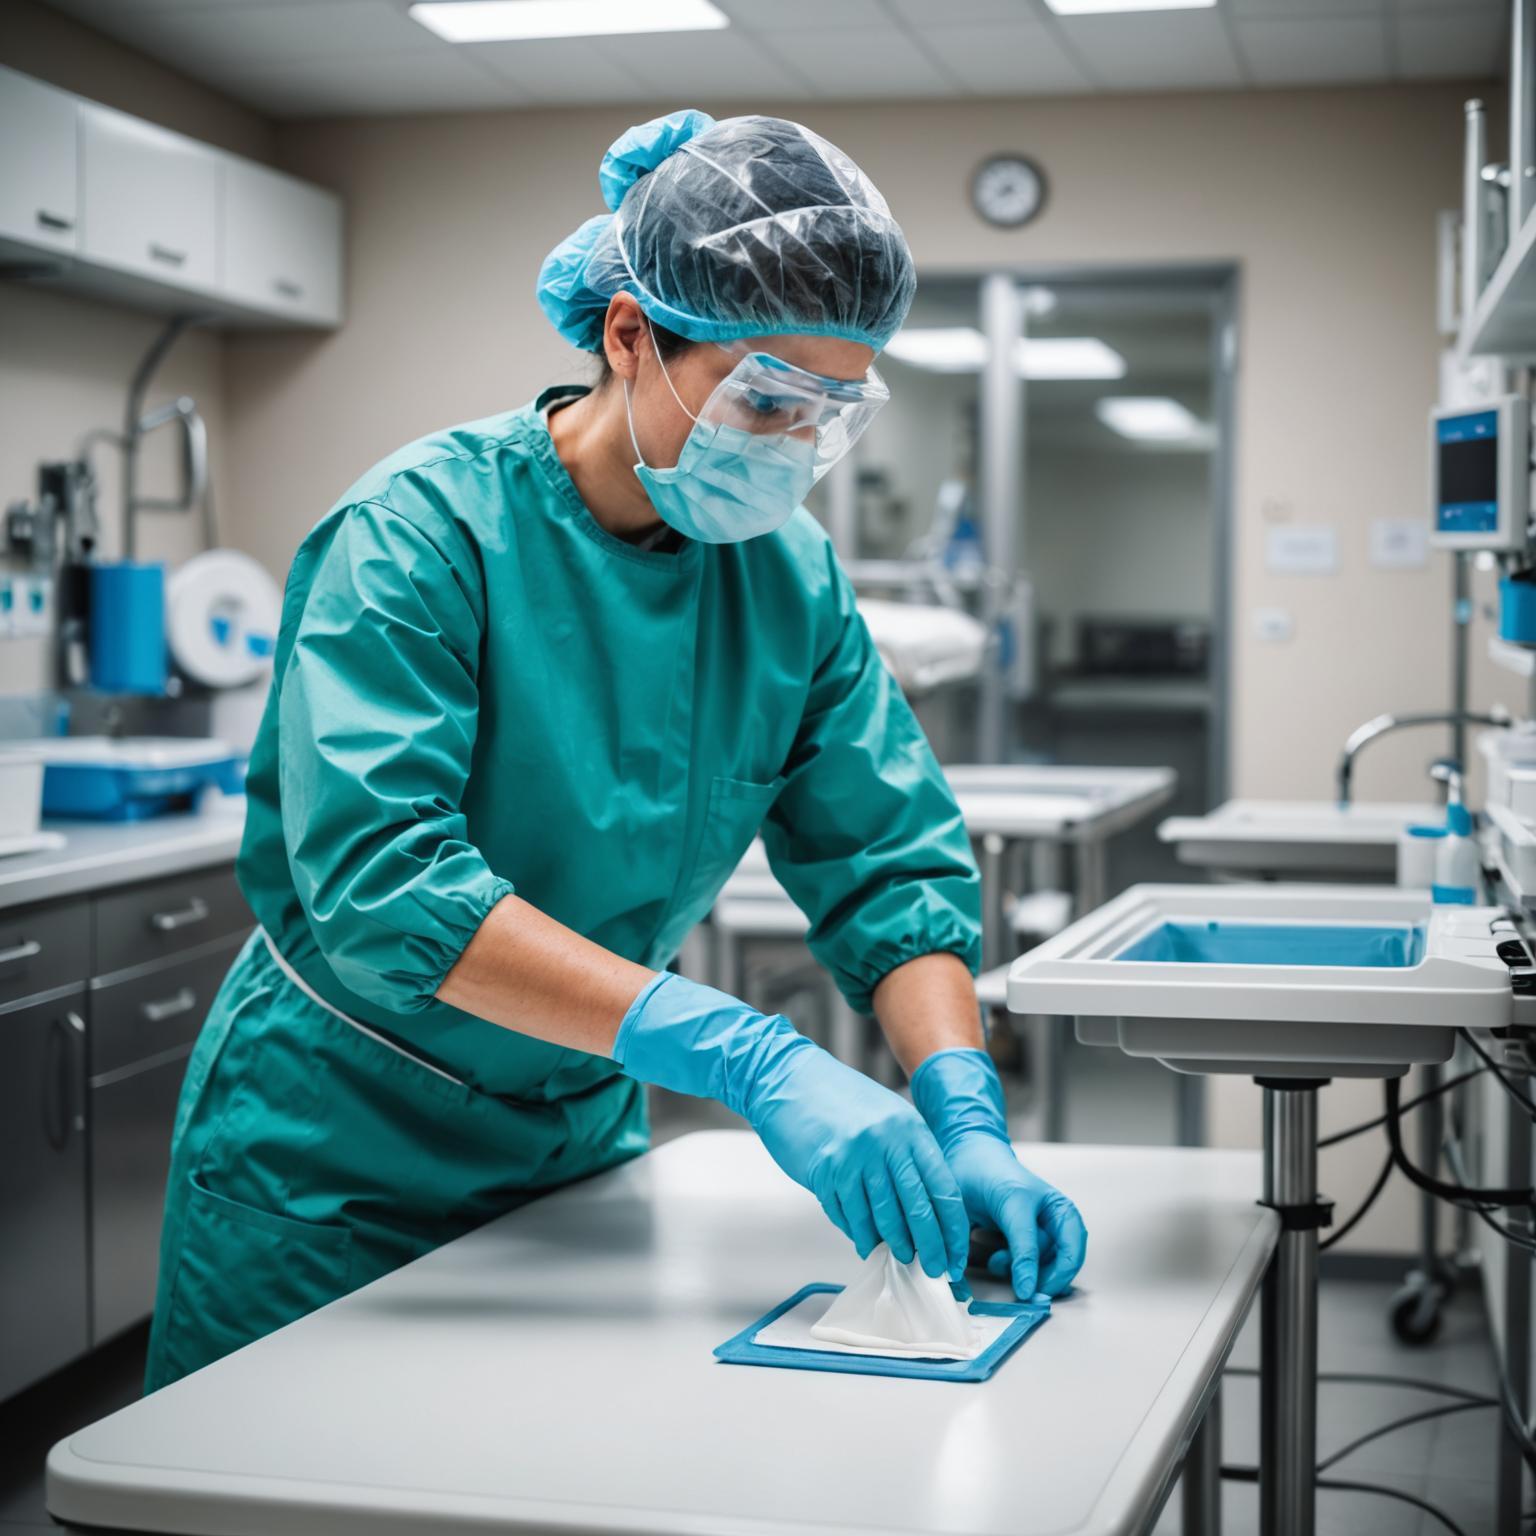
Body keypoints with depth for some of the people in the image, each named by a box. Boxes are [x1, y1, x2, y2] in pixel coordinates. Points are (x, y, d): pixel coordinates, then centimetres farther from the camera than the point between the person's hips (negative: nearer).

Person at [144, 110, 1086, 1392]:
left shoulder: (794, 578, -6)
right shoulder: (427, 528, -23)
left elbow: (896, 867, -7)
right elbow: (376, 877, -34)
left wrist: (967, 1124, -24)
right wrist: (744, 1057, -41)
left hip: (581, 1134, 5)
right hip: (338, 1157, -5)